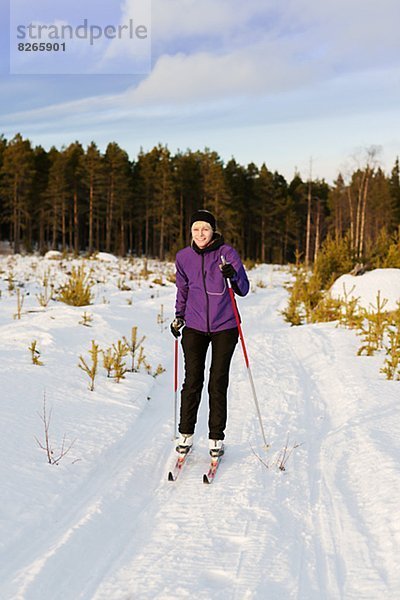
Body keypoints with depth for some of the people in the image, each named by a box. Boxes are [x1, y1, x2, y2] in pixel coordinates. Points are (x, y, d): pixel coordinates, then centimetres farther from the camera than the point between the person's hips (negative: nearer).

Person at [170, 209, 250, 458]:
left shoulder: (227, 252, -7)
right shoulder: (183, 256, 2)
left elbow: (243, 290, -10)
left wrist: (233, 275, -29)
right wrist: (179, 316, 14)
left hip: (225, 327, -2)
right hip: (194, 327, 2)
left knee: (218, 383, 2)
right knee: (192, 381, 1)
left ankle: (216, 437, 13)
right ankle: (186, 433, 15)